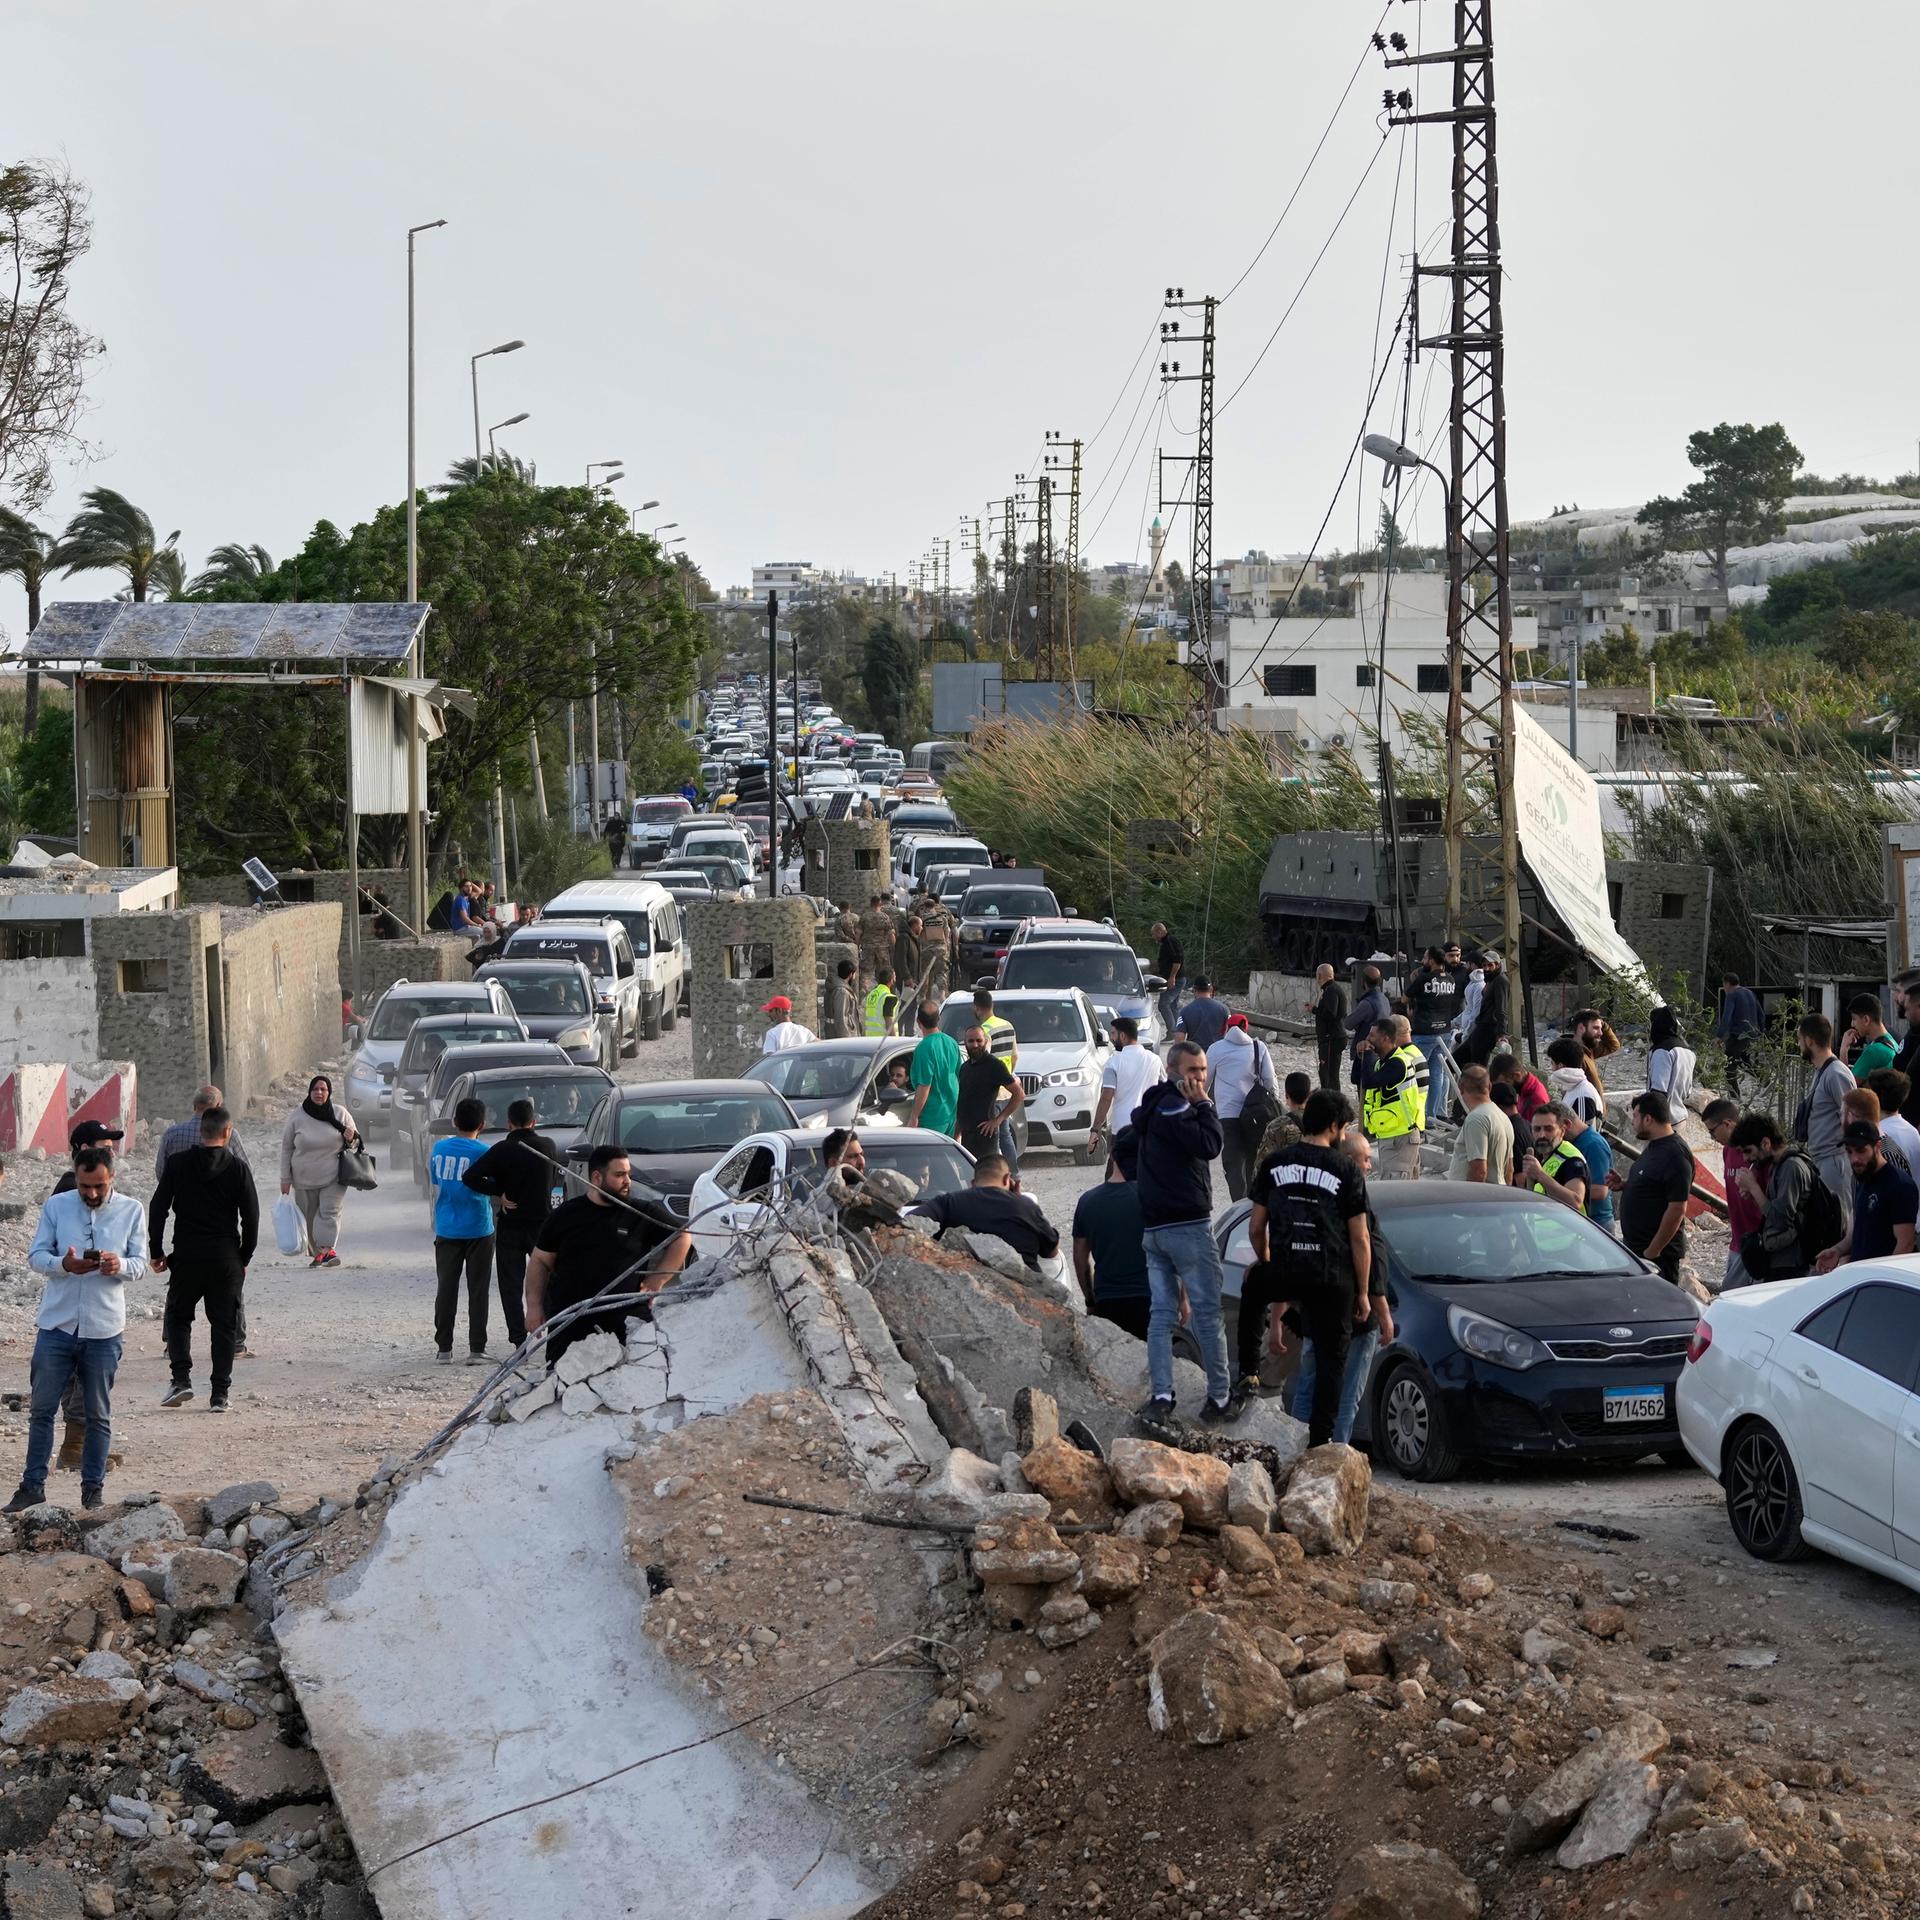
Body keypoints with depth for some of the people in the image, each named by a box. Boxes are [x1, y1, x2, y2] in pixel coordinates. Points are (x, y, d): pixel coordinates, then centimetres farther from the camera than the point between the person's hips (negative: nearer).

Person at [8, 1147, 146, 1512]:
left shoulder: (132, 1210, 1)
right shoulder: (56, 1206, 1)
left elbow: (140, 1263, 0)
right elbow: (35, 1255, -1)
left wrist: (120, 1265, -24)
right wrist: (64, 1265, -22)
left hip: (104, 1329, 0)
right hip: (57, 1324, 0)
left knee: (98, 1414, 7)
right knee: (42, 1408, 5)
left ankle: (93, 1487, 17)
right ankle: (33, 1485, 13)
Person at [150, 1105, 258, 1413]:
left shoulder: (177, 1164, -2)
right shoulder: (238, 1168, -3)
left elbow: (158, 1209, -1)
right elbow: (251, 1216, -1)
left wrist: (156, 1252, 7)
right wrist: (245, 1258, 10)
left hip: (187, 1257, 0)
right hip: (226, 1259, 0)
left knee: (177, 1317, 15)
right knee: (223, 1324, 7)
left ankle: (181, 1377, -3)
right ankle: (219, 1393, 4)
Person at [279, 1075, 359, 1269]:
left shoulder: (340, 1114, 2)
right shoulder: (297, 1116, -1)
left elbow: (355, 1141, 12)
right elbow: (286, 1148, 5)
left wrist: (351, 1138, -14)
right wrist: (285, 1178, 2)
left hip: (333, 1178, -1)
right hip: (304, 1179, 1)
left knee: (329, 1211, -18)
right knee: (310, 1218, 4)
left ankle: (328, 1249, -28)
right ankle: (318, 1252, 16)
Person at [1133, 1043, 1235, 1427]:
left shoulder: (1155, 1109, 21)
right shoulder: (1173, 1108, -12)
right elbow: (1209, 1146, -20)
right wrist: (1203, 1104, -11)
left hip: (1153, 1228, 9)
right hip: (1187, 1225, -9)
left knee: (1162, 1313, 4)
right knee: (1207, 1312, -2)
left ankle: (1160, 1398, -4)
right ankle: (1220, 1398, 2)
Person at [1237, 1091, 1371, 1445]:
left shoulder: (1273, 1165, 6)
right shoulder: (1348, 1171, -1)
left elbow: (1256, 1228, 10)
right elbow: (1360, 1239, -1)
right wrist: (1363, 1293, 7)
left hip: (1284, 1273, 2)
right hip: (1333, 1279, -2)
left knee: (1252, 1286, 34)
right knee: (1331, 1359, 9)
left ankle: (1249, 1373, 27)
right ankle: (1320, 1439, 4)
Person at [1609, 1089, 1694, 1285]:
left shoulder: (1675, 1155, -20)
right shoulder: (1654, 1147, 12)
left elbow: (1677, 1209, -23)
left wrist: (1653, 1251, -22)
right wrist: (1623, 1185, 6)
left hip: (1658, 1252, -10)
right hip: (1636, 1246, 10)